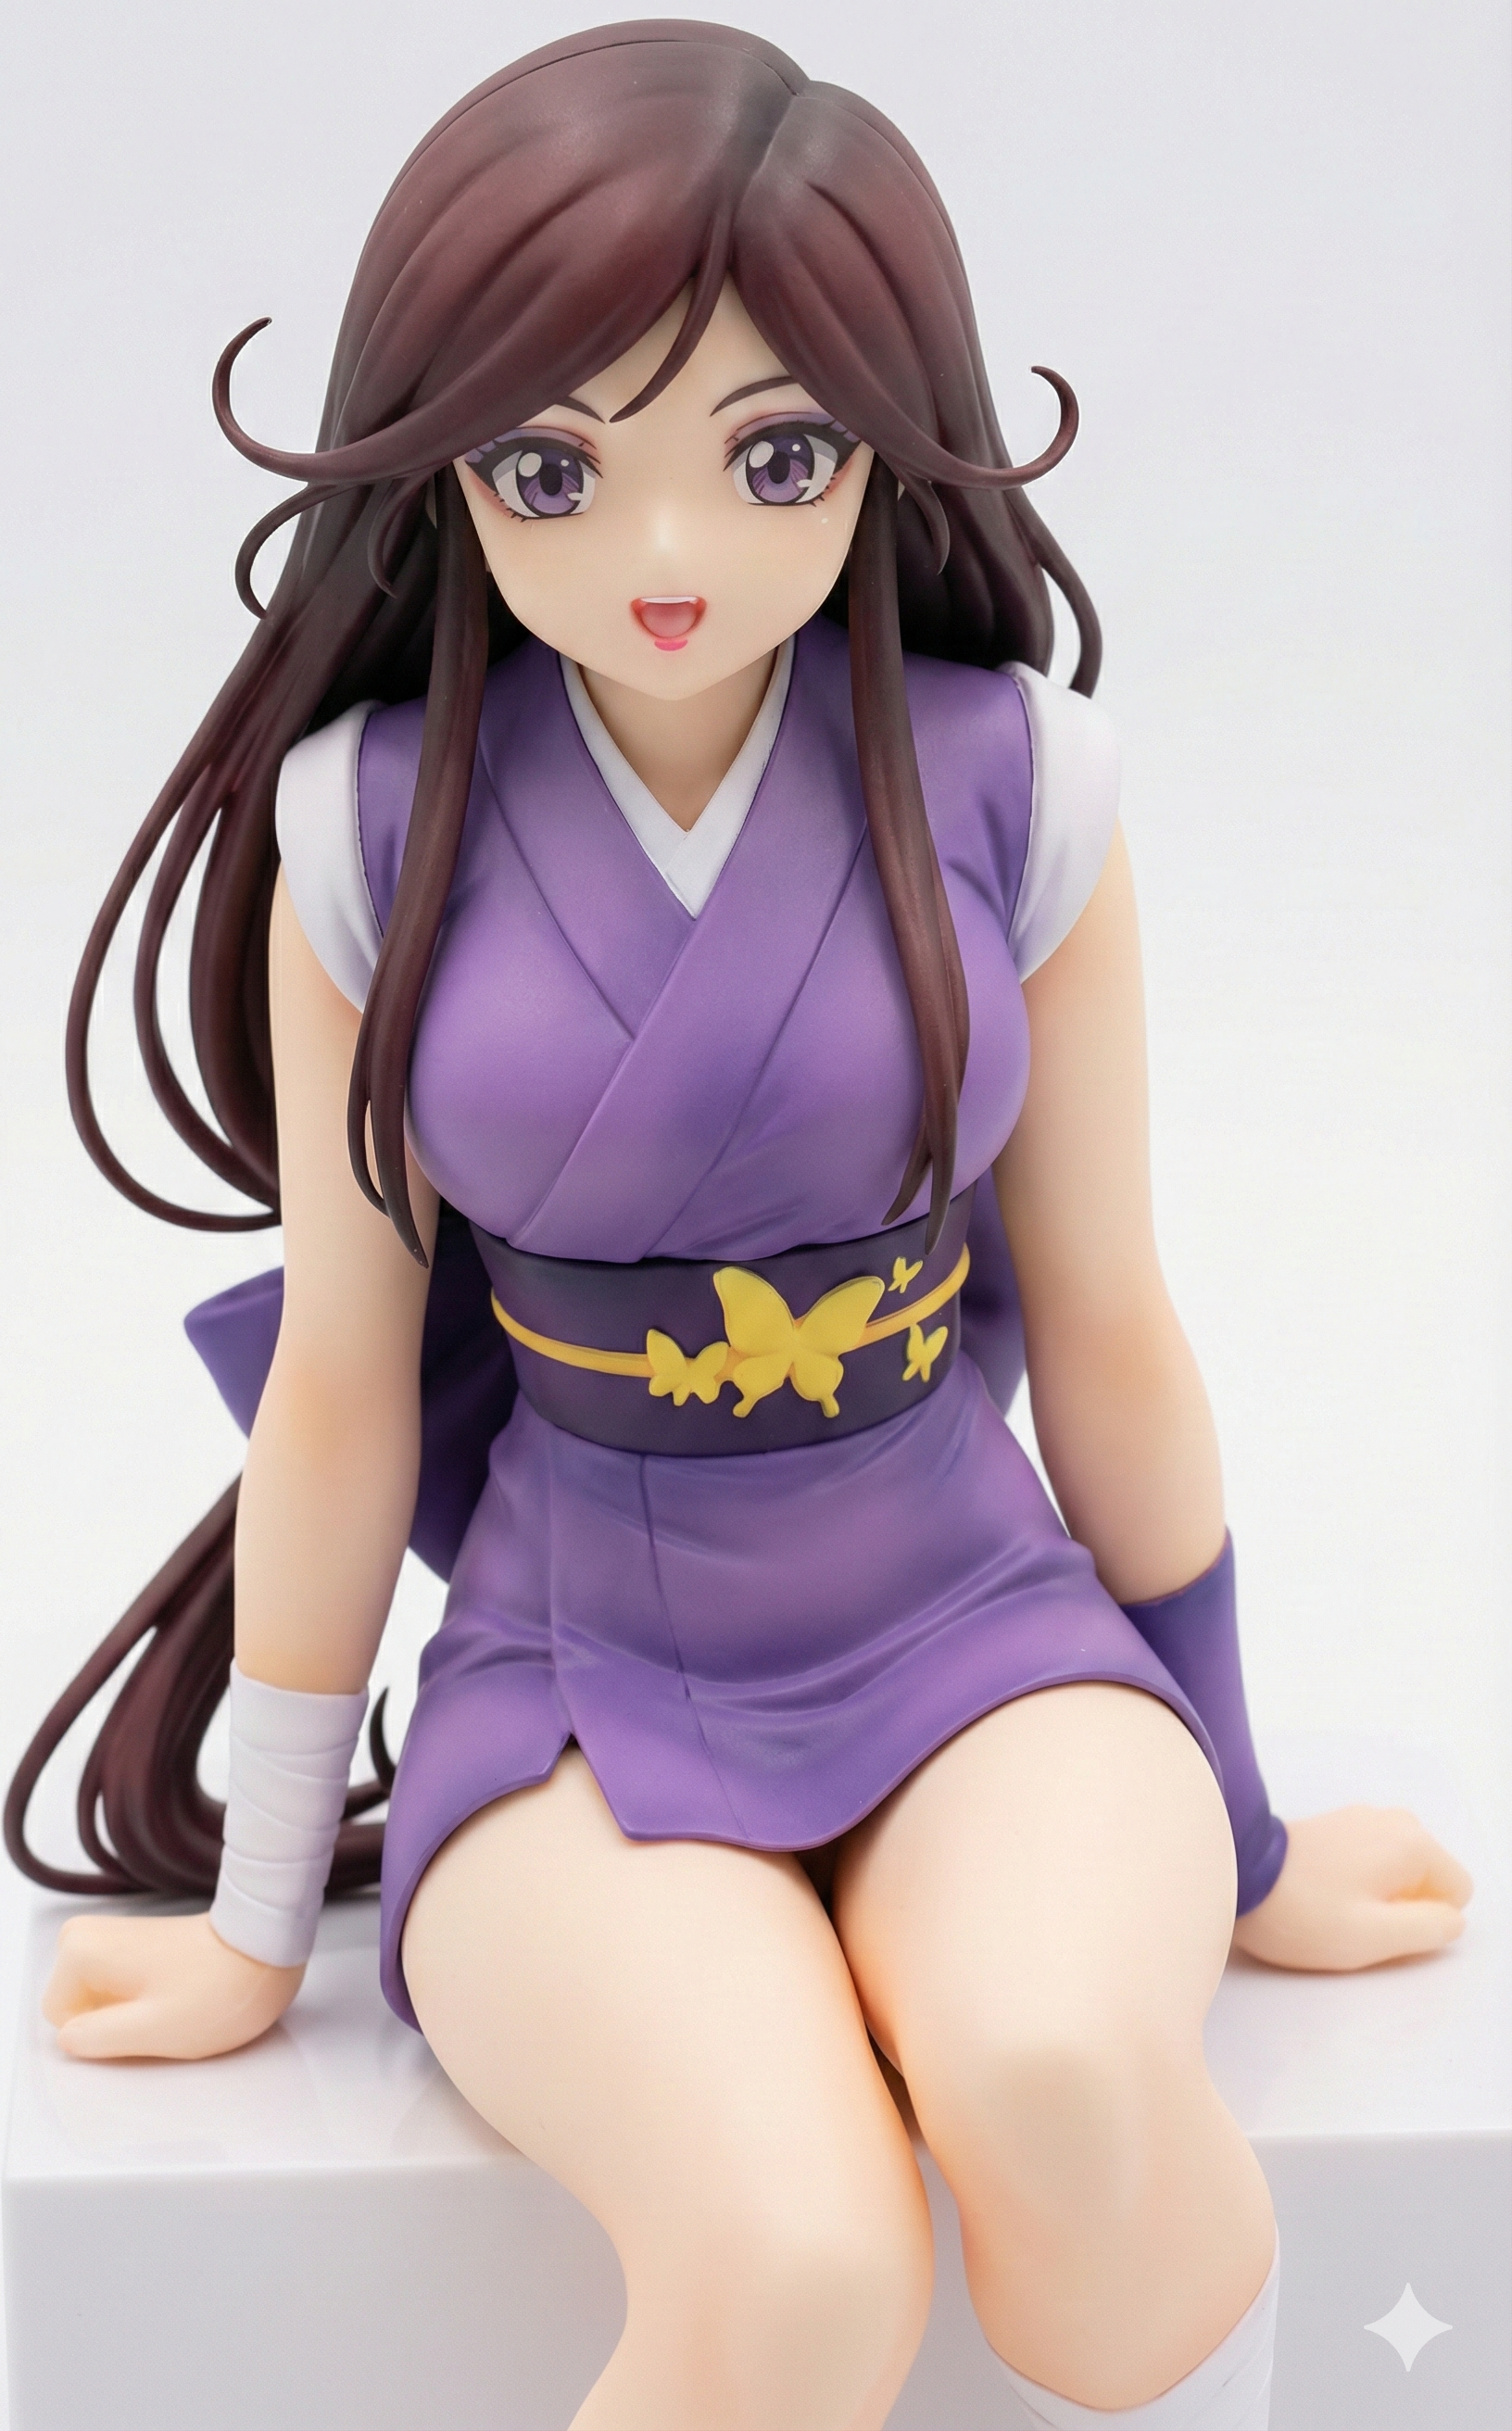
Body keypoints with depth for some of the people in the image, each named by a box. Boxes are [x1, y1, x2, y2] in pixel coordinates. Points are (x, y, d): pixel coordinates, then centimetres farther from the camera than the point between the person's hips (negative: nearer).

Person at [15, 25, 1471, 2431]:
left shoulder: (1012, 786, -7)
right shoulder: (372, 824, -7)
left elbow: (1107, 1332, 3)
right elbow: (339, 1388, 2)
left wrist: (1232, 1827, 13)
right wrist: (265, 1912, 11)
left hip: (979, 1632, 1)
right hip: (578, 1686, 0)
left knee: (1061, 2071, -34)